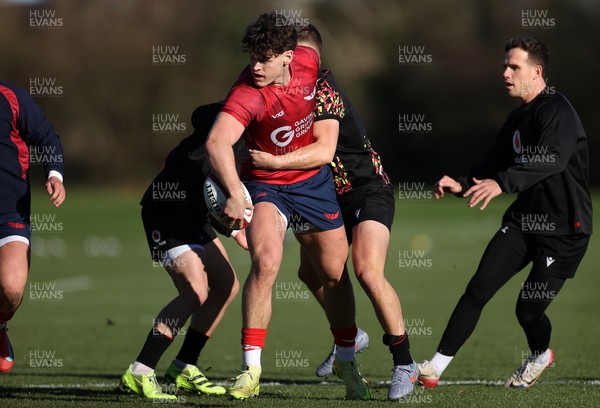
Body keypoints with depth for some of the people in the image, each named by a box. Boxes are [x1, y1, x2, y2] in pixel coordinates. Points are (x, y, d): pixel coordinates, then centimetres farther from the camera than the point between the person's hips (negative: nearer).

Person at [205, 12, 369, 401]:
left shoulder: (308, 60, -14)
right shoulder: (248, 93, -29)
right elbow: (217, 142, -44)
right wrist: (235, 193, -55)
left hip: (313, 181, 5)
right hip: (265, 186, -5)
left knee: (335, 272, 11)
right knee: (266, 262, -27)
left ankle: (347, 361, 32)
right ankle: (251, 368, -21)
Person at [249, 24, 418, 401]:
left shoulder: (323, 91, -22)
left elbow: (324, 149, -36)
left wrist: (275, 162, -42)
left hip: (369, 190, -10)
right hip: (333, 196, 10)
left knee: (368, 272, -25)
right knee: (311, 270, 13)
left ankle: (405, 363, -16)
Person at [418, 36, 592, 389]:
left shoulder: (557, 111, -18)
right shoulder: (518, 117, 12)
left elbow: (552, 159, -35)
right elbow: (497, 163, 19)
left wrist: (501, 183, -47)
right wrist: (463, 185, -1)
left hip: (564, 228, -7)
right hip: (524, 219, 7)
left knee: (528, 309, -4)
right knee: (478, 289, -6)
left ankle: (540, 355, 29)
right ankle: (437, 366, -6)